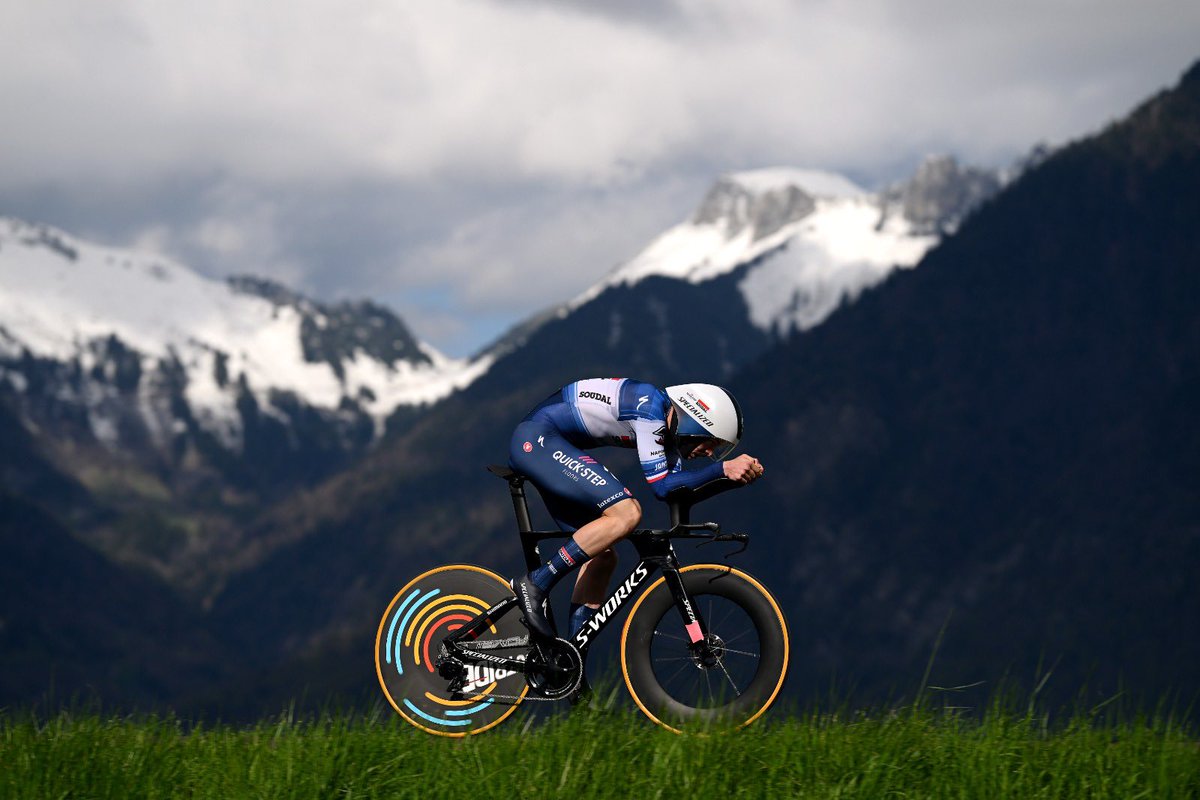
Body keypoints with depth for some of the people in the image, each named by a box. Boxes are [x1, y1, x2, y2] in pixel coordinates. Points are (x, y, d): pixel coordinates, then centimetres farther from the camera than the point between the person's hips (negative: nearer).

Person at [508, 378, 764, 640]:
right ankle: (535, 584, -18)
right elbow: (661, 485, -22)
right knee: (627, 513, -23)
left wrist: (734, 471, -10)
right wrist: (724, 468, -24)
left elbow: (680, 489, 2)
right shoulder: (649, 407, -19)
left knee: (602, 556, 6)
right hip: (537, 439, -11)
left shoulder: (667, 423, 9)